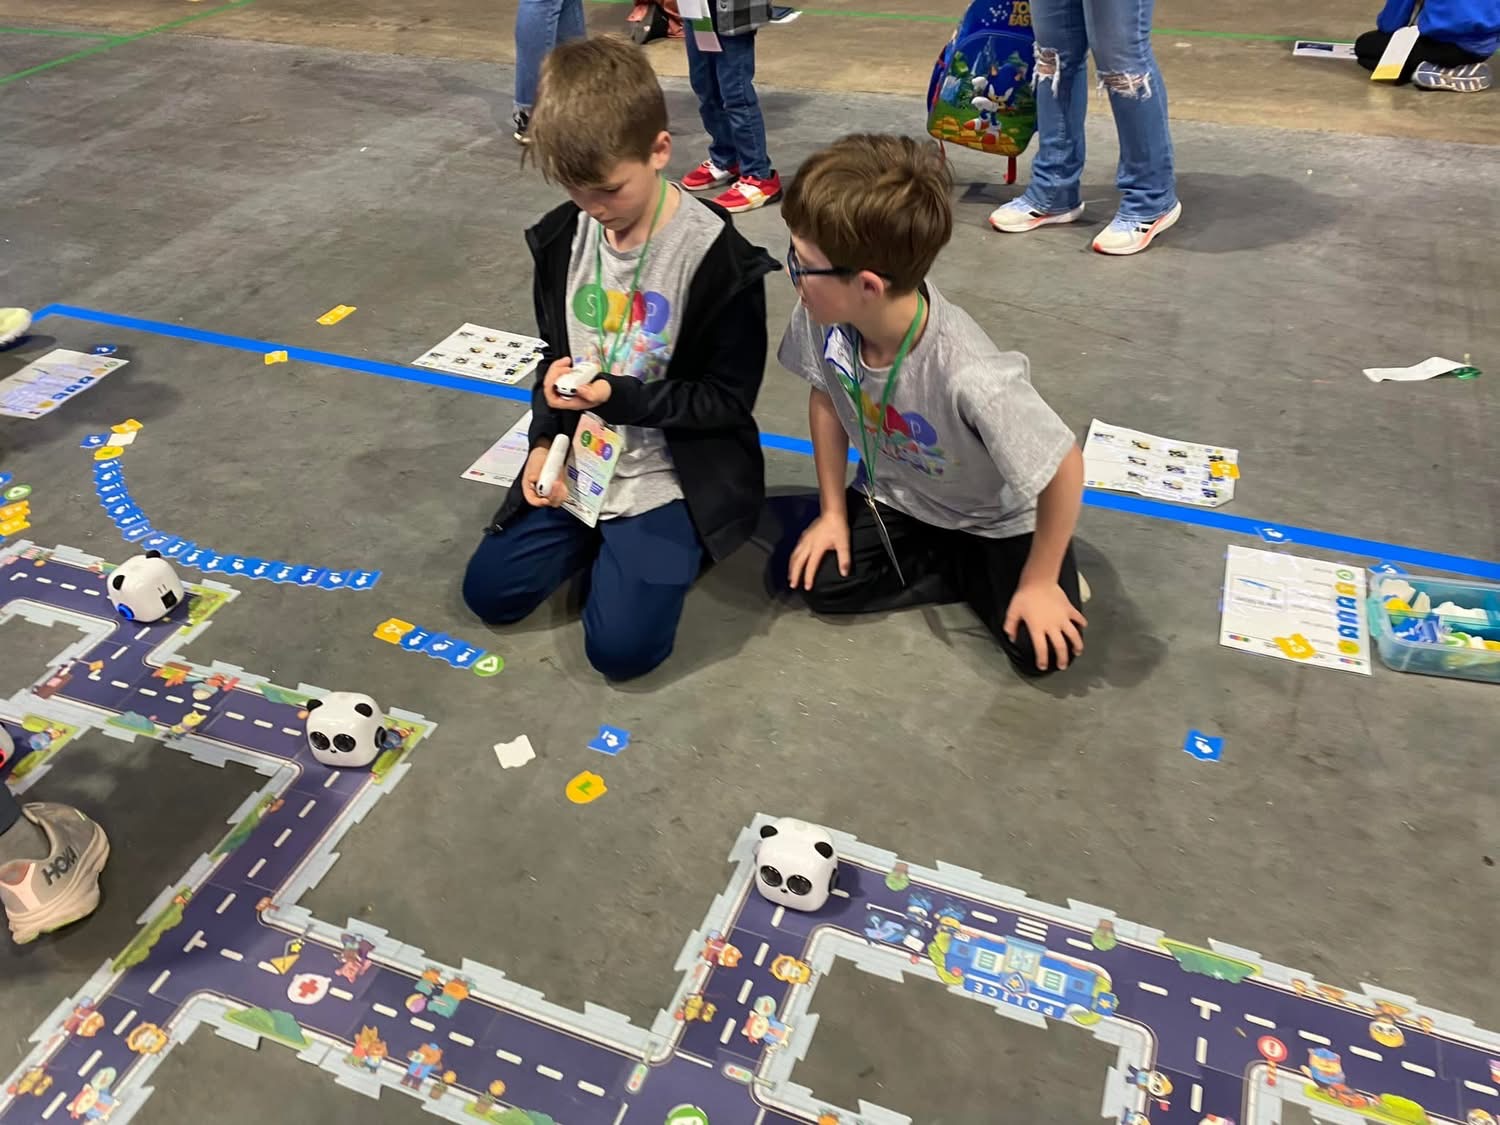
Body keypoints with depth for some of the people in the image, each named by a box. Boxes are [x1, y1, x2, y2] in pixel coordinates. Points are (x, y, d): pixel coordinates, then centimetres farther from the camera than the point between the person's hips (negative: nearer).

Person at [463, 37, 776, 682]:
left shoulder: (719, 258, -20)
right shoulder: (564, 235, -3)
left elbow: (728, 397, -15)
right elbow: (554, 352, 11)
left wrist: (616, 396, -25)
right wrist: (545, 443, -5)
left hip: (669, 476, -5)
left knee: (620, 647, -12)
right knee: (489, 593, 6)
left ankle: (653, 533, 15)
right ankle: (607, 531, 23)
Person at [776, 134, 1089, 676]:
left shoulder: (968, 375, -42)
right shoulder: (822, 317, -26)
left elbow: (1065, 468, -29)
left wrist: (1038, 584, -18)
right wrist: (832, 512, 1)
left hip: (995, 517, -4)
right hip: (895, 497, 5)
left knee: (1038, 648, -15)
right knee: (818, 581, -9)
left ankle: (995, 568, 15)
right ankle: (962, 567, 9)